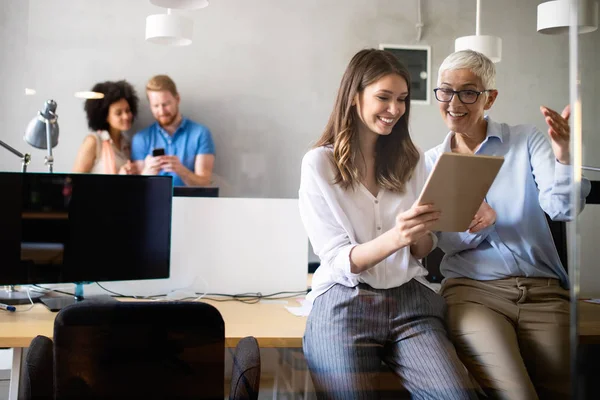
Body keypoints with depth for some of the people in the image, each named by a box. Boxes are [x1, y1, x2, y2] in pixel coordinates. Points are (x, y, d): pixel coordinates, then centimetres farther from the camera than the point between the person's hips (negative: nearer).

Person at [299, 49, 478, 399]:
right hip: (345, 302, -2)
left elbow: (422, 252, 12)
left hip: (410, 299, 3)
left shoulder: (411, 159, 10)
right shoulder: (319, 163, -2)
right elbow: (340, 261, -8)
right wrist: (395, 237, -26)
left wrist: (420, 232, -12)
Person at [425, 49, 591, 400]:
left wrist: (563, 155, -26)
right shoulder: (433, 162, 11)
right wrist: (474, 225, -16)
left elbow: (562, 209, -7)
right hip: (473, 290, 0)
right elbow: (447, 241, 7)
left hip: (543, 290, 1)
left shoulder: (526, 141, 7)